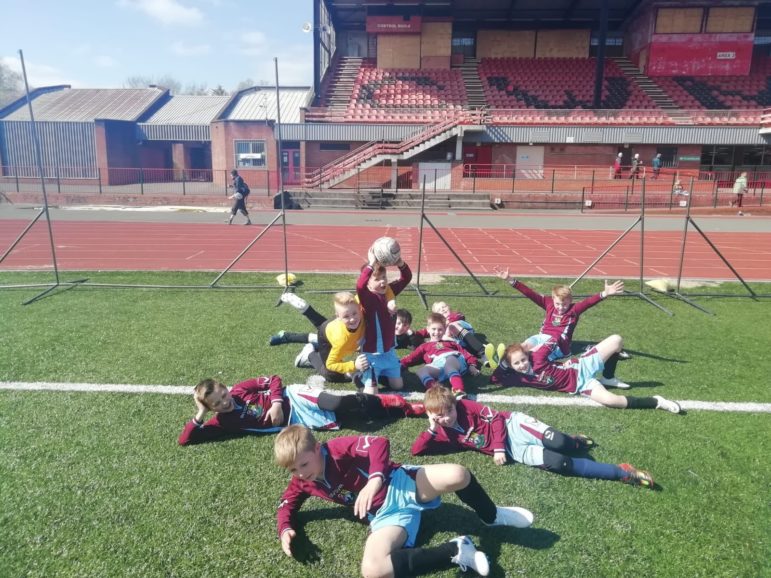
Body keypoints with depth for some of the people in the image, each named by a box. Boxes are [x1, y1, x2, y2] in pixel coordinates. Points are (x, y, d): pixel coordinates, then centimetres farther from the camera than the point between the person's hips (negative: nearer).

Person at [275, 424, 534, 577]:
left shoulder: (336, 448, -15)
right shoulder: (303, 482, 4)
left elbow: (379, 443, -23)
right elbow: (287, 504, 19)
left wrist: (375, 479, -39)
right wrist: (285, 529, -3)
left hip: (400, 484, -4)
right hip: (385, 515, 4)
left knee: (458, 475, -29)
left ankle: (492, 516, 7)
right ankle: (455, 552, -16)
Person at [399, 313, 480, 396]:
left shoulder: (451, 342, 38)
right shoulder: (425, 346, 38)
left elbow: (464, 352, 25)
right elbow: (412, 357, 23)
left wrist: (472, 365, 6)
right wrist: (400, 364, 5)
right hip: (438, 364, 1)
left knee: (449, 362, -37)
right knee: (421, 370, -29)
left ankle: (459, 391, -59)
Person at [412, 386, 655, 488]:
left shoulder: (467, 407, -7)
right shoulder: (443, 434, 3)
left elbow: (495, 418, -4)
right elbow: (416, 450, 2)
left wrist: (497, 447, -13)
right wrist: (431, 430, -13)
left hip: (512, 425, -2)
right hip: (512, 450, 2)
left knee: (557, 442, -29)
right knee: (557, 463, -18)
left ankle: (574, 442, 12)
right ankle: (619, 472, -7)